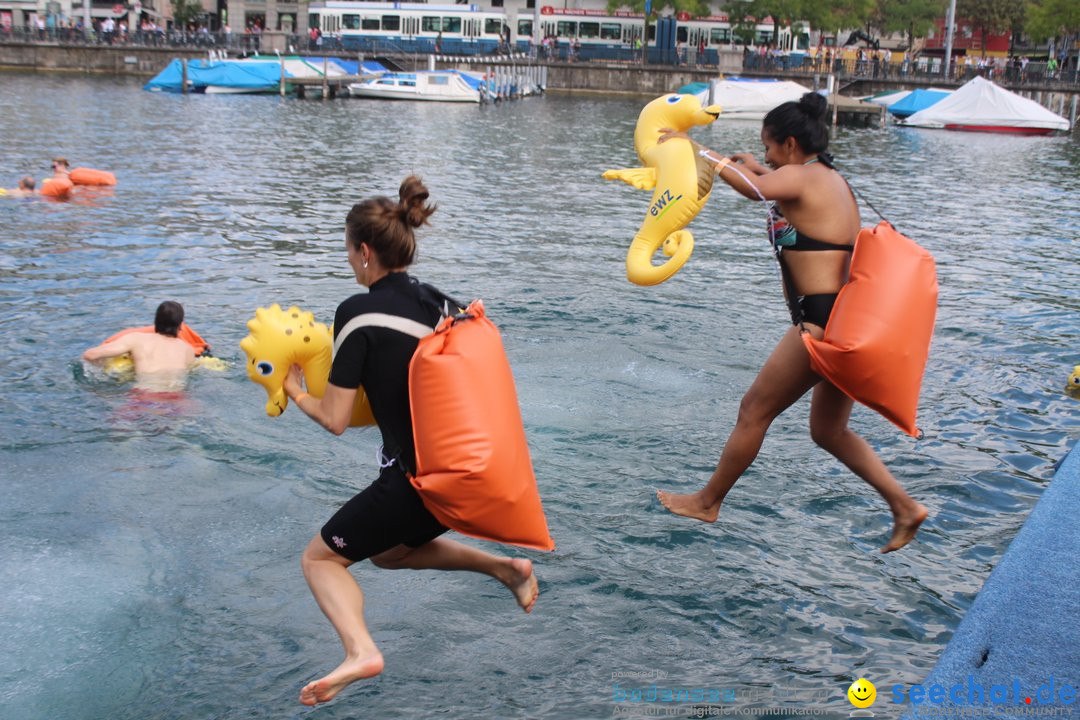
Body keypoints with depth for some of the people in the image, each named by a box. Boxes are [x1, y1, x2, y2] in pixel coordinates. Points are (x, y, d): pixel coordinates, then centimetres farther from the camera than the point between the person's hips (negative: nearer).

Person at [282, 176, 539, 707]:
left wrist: (295, 392, 8)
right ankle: (504, 567, 20)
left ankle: (360, 650, -13)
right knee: (389, 552, 32)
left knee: (320, 559, 12)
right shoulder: (436, 300, 7)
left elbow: (334, 419, -10)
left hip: (414, 475, -7)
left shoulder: (358, 312, -13)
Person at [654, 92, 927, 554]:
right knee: (828, 430, 19)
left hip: (822, 321, -10)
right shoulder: (831, 180, 19)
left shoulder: (801, 178, -9)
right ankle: (904, 506, 15)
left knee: (754, 411, 5)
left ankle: (708, 502, 18)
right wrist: (759, 169, 31)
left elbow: (754, 188, -25)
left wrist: (697, 151, -17)